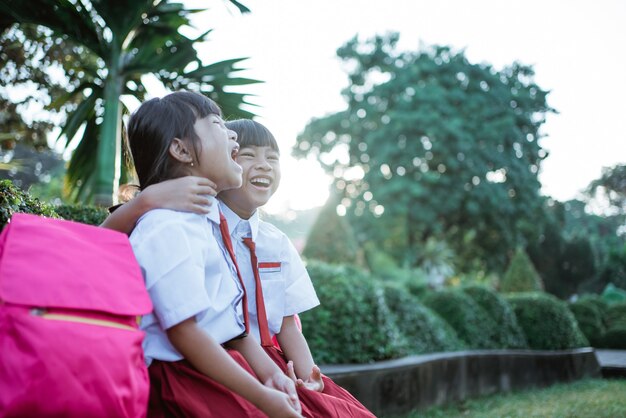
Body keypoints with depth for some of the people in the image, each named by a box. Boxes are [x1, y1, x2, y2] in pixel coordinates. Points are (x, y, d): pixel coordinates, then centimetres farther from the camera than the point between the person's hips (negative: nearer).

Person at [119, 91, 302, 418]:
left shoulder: (206, 225, 12)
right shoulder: (170, 231, -17)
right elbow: (184, 331, -21)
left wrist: (269, 372, 4)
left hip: (222, 366, 9)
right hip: (186, 381, -8)